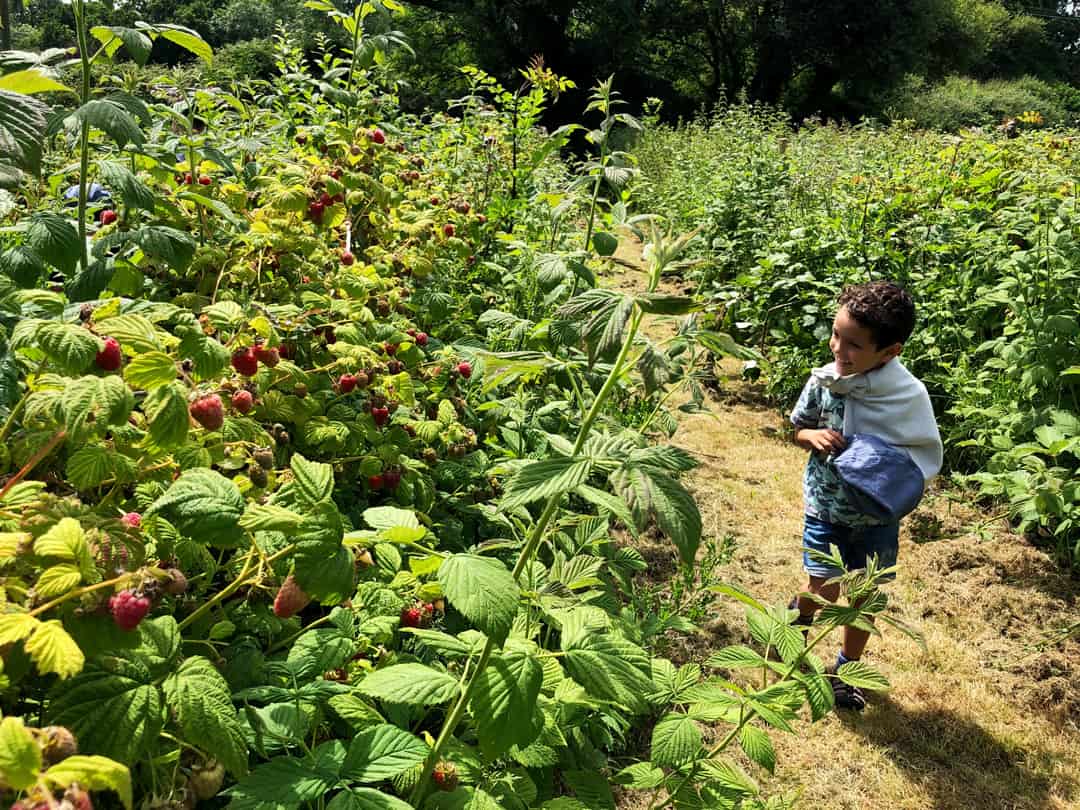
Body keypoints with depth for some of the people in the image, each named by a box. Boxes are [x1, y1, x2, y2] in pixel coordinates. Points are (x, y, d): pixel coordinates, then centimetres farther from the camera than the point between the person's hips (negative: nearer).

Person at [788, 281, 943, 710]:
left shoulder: (908, 394, -19)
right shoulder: (823, 381, -14)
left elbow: (925, 456, -6)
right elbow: (797, 430, 2)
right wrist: (814, 436, -20)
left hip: (878, 512, 0)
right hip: (827, 506, 0)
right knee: (825, 590, -4)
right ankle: (800, 611, 33)